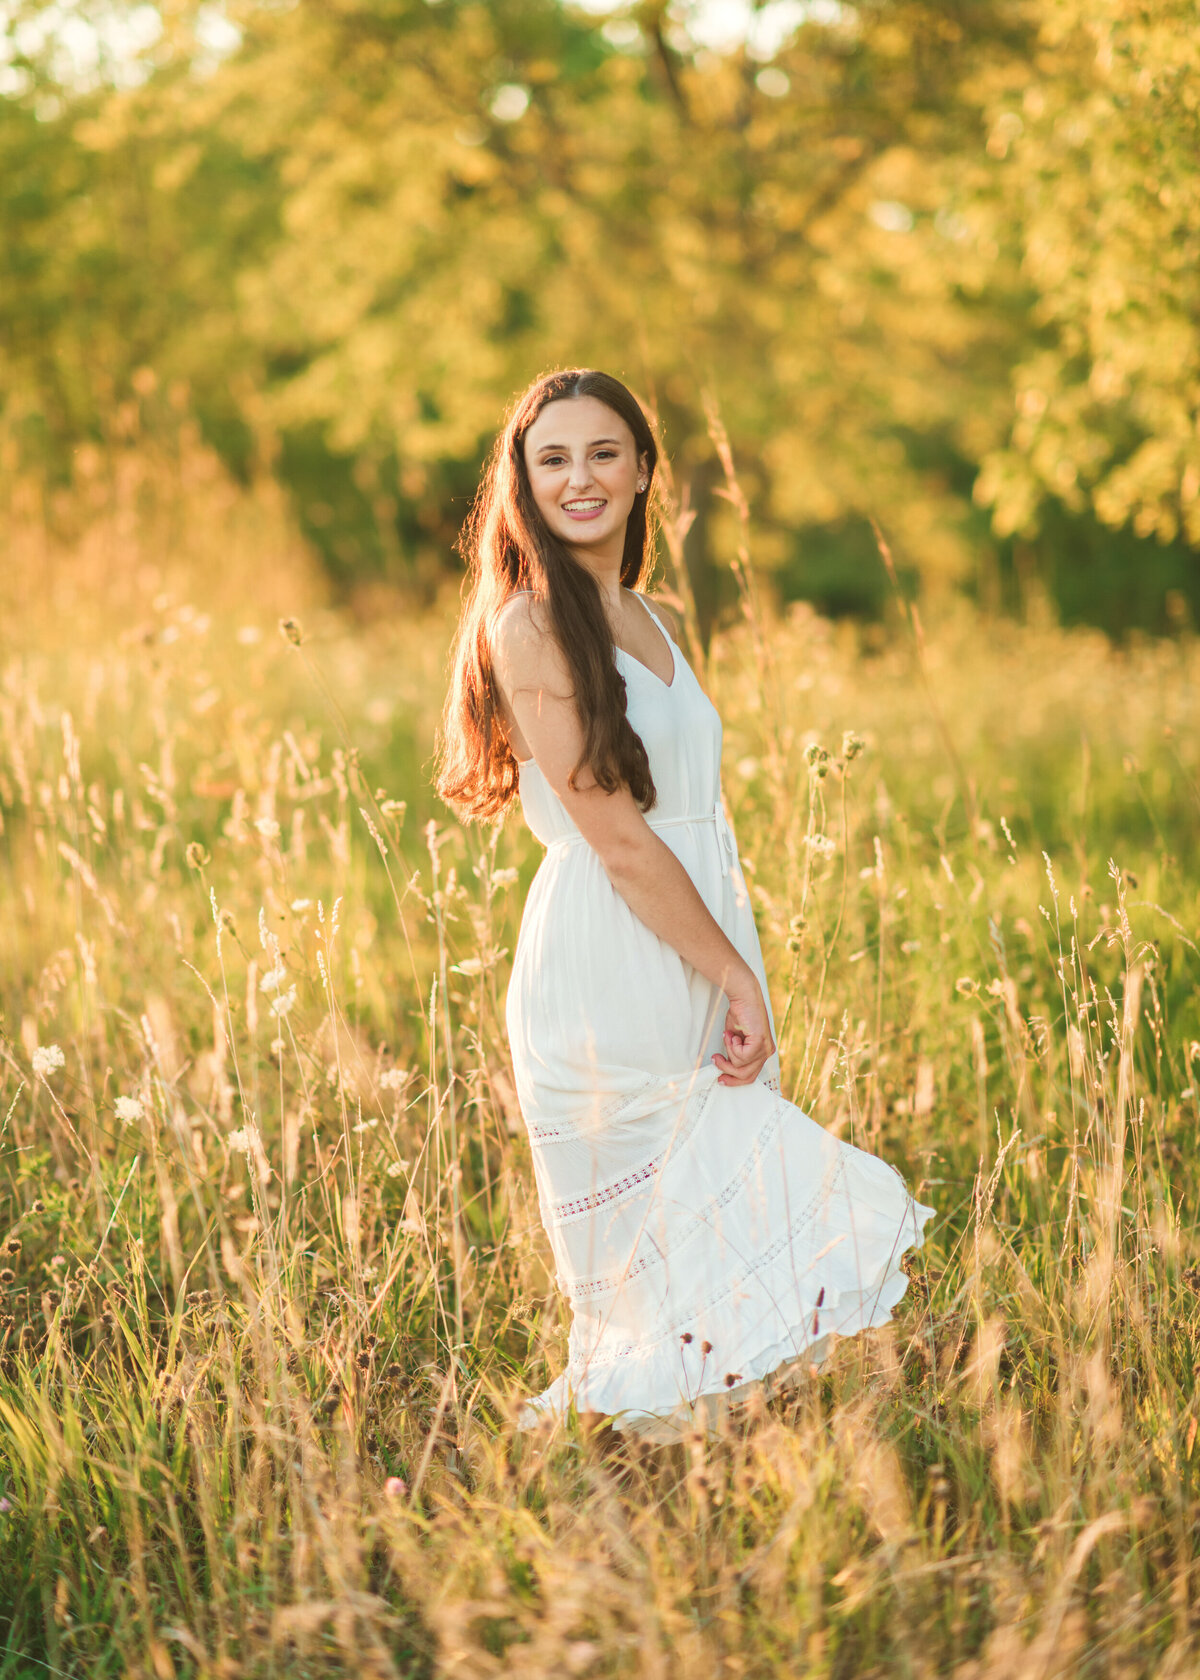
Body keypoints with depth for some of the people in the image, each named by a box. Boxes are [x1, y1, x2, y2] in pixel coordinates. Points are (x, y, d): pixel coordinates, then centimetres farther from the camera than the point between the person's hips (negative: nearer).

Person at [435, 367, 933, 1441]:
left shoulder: (646, 620, 15)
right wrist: (738, 978, -12)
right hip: (607, 971, -8)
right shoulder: (530, 626, -11)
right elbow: (616, 838, -15)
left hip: (704, 965, 8)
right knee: (651, 1275, -2)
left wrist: (738, 975, 9)